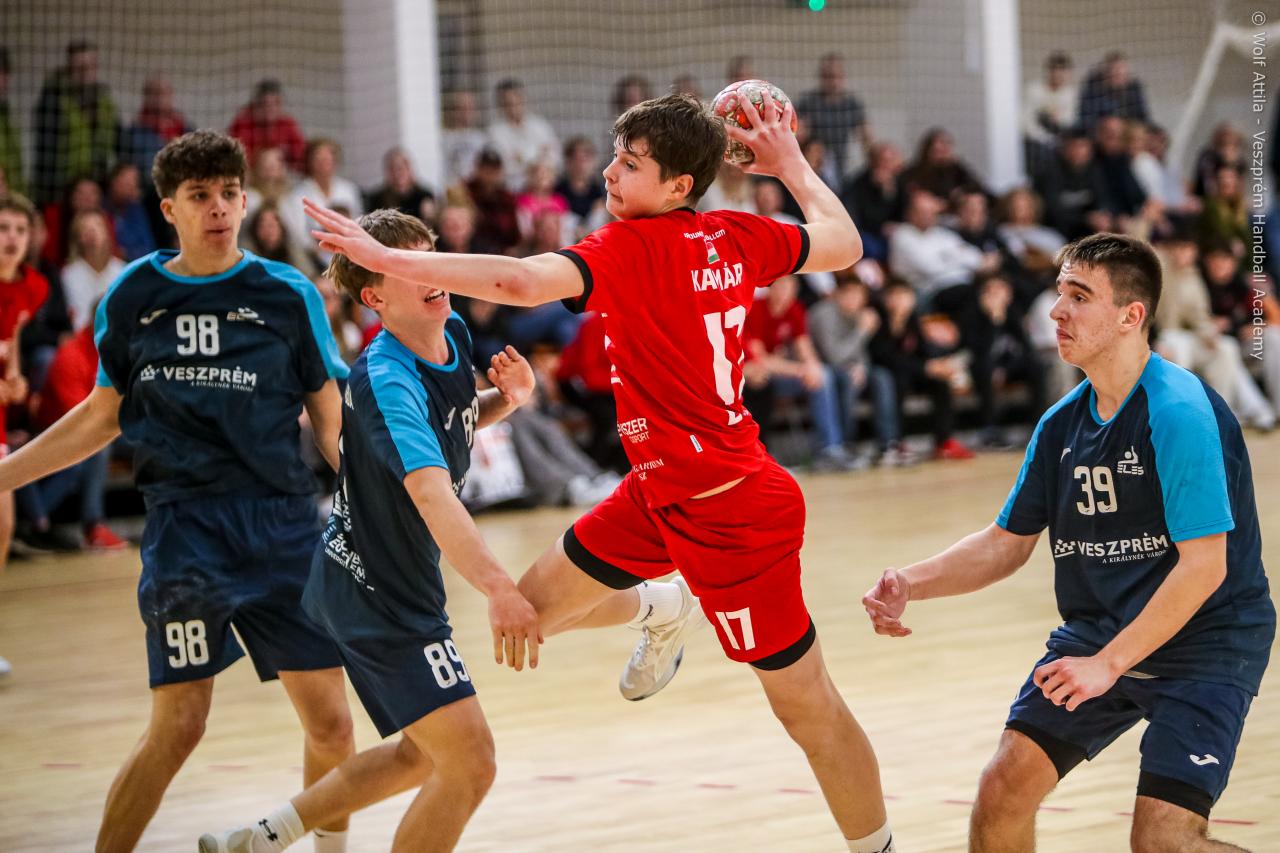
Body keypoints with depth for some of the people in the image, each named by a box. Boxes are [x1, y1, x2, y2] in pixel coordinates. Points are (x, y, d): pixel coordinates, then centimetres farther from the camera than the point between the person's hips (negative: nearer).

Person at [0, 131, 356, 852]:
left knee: (331, 723, 2)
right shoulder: (133, 297, 5)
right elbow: (104, 416, 17)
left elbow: (331, 422, 7)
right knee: (179, 726, -10)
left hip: (284, 523, 1)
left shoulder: (289, 295, 2)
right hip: (185, 524, -1)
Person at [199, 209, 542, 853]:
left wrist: (506, 397, -1)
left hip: (395, 587, 10)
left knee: (425, 752, 23)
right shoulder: (385, 382, -26)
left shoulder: (453, 336, 1)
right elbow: (430, 493, -42)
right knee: (469, 762, -15)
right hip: (375, 591, -10)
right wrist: (496, 587, -56)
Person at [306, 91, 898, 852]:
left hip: (730, 514, -8)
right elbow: (843, 245, 15)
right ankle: (664, 611, 44)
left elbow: (521, 282, -36)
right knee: (535, 606, 17)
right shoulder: (739, 238, 0)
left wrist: (388, 260, -36)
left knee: (807, 707, 3)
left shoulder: (633, 247, -21)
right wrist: (792, 164, 26)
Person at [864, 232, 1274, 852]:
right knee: (1003, 788, -6)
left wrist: (1109, 663, -25)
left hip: (1205, 643, -7)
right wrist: (909, 585, -2)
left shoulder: (1180, 412, -21)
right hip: (1096, 634, 7)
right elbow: (1008, 543, 13)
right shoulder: (1062, 423, 3)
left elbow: (1204, 564, -24)